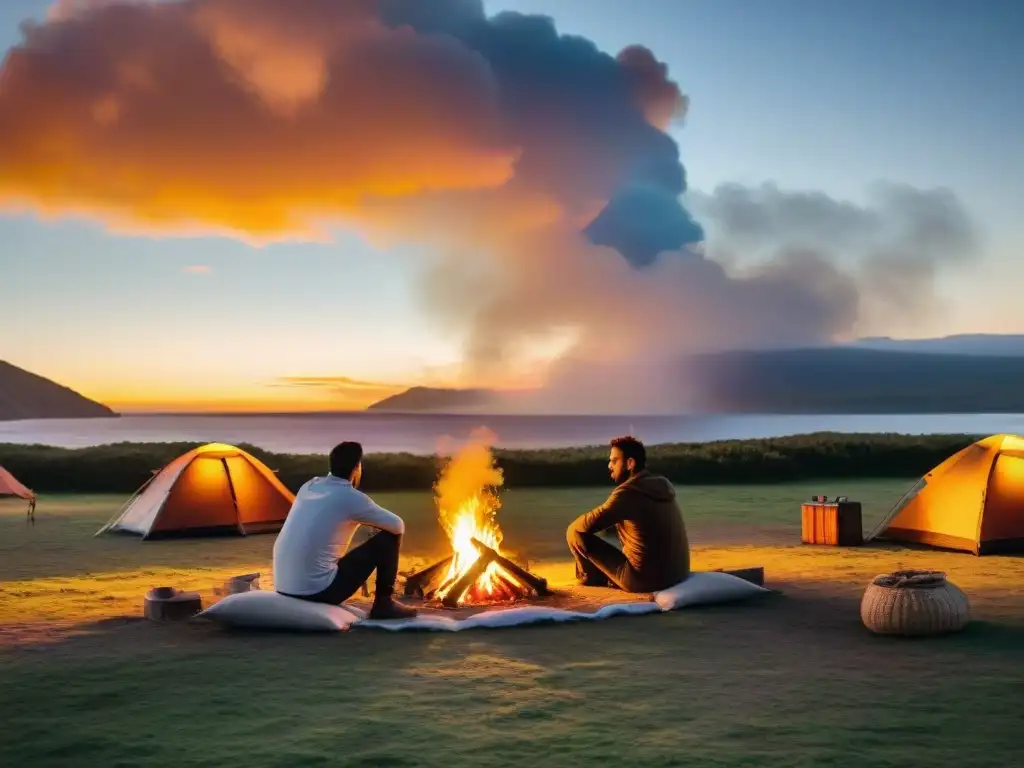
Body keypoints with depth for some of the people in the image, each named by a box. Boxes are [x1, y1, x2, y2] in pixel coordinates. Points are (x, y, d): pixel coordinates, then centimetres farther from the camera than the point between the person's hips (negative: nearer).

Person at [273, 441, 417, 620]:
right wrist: (373, 520, 28)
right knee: (388, 538, 3)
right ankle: (384, 604, 14)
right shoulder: (352, 498, -7)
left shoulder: (309, 486, 11)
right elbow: (398, 525, 7)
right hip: (317, 590, -7)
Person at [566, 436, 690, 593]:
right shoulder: (662, 486, 9)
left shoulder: (628, 492, -16)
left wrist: (573, 528, 5)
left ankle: (591, 577, 23)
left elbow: (587, 525, -15)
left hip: (644, 579, -8)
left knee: (575, 533, 0)